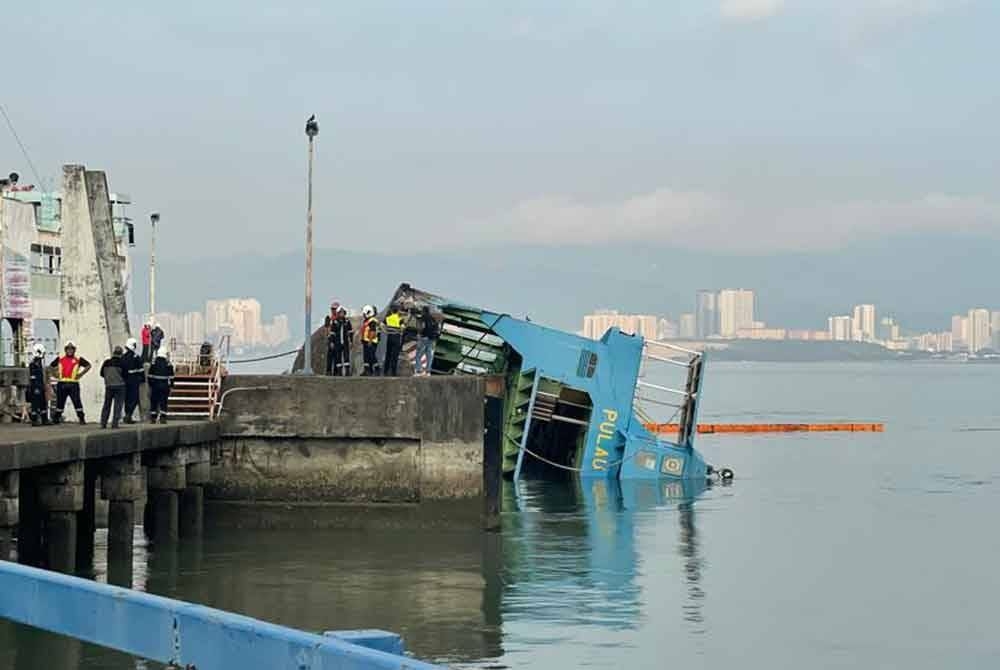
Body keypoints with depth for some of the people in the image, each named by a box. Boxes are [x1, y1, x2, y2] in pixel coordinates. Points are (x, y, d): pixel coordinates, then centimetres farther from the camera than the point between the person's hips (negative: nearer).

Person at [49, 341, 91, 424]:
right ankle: (56, 418, 18)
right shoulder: (60, 359, 12)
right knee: (60, 402, 8)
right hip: (62, 384, 2)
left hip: (73, 384, -2)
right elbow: (51, 367, 22)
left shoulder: (78, 359, 6)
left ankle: (81, 419, -2)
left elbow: (88, 366, 6)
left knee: (77, 401, -7)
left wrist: (81, 374, -2)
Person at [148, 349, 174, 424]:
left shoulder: (154, 363, 0)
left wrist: (150, 384, 11)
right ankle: (163, 418, -1)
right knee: (163, 402, 2)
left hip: (155, 385, 1)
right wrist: (171, 385, 7)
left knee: (154, 402, 7)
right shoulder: (168, 364, -3)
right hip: (165, 386, -1)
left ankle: (153, 418, 7)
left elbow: (150, 375, 3)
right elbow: (171, 376, 0)